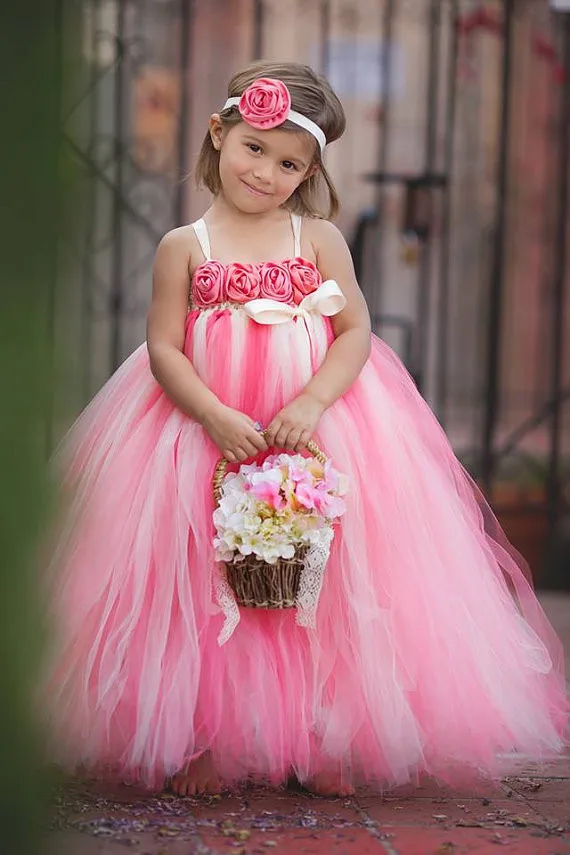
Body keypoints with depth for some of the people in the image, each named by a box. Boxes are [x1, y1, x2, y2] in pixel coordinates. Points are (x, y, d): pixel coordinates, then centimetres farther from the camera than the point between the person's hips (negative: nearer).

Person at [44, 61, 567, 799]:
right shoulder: (184, 246, 2)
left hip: (319, 428, 1)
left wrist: (311, 404, -18)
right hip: (202, 431, -1)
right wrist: (218, 418, -18)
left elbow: (356, 332, -2)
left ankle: (318, 743, 9)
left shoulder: (320, 239, 5)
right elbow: (163, 348, -4)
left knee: (319, 586, 0)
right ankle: (204, 741, 10)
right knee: (207, 591, 0)